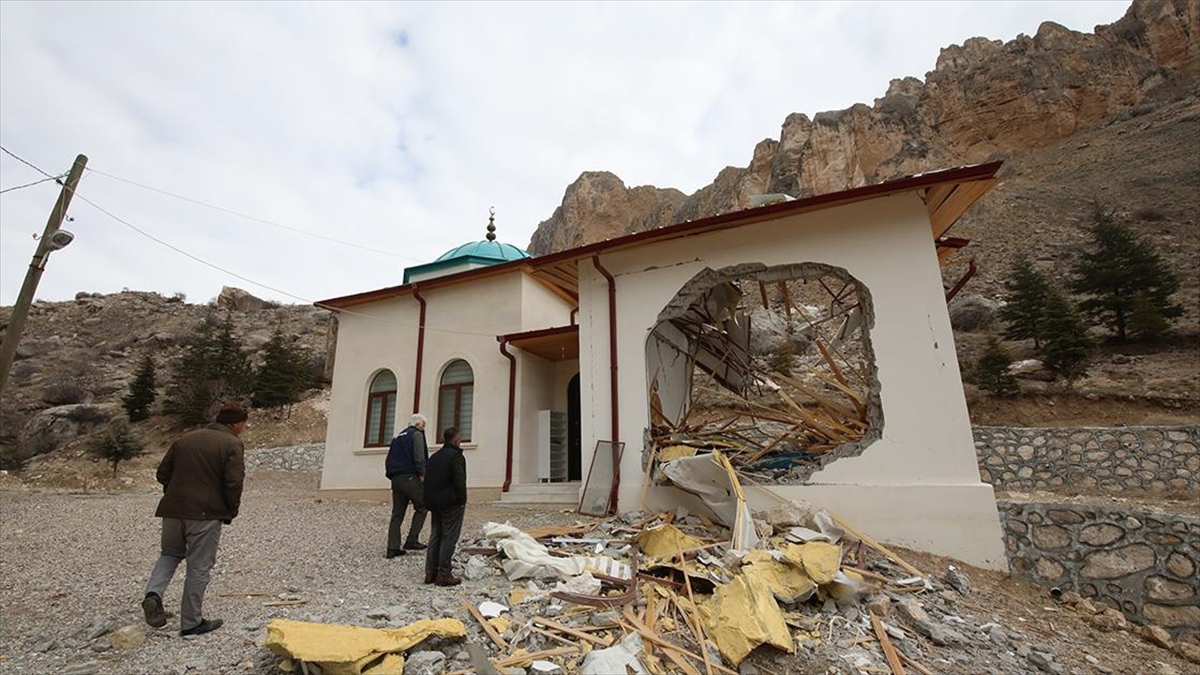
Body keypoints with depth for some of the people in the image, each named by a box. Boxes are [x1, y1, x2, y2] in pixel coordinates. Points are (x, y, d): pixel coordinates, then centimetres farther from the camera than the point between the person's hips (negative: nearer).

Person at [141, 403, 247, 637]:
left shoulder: (185, 439, 12)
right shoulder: (232, 445, -10)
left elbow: (162, 473, 15)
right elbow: (234, 483, -17)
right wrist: (231, 512, 0)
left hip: (173, 510, 6)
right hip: (206, 513, -6)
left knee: (170, 554, 27)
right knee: (199, 567, 5)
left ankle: (153, 594, 4)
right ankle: (191, 623, 15)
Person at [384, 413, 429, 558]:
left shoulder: (397, 437, 24)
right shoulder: (416, 434, 0)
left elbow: (388, 460, 22)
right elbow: (419, 457, -13)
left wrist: (392, 476, 19)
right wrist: (422, 474, -10)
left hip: (395, 479, 8)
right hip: (409, 477, -8)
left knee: (397, 514, 8)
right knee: (422, 507, 3)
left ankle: (392, 548, 7)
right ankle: (411, 541, -3)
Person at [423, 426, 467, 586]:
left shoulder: (434, 456, 13)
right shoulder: (456, 456, -13)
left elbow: (427, 480, 16)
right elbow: (459, 482, -19)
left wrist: (431, 502, 18)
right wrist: (462, 500, -8)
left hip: (434, 503, 8)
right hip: (451, 503, -8)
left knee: (435, 536, 14)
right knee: (449, 538, -2)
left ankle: (430, 572, 16)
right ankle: (444, 575, -1)